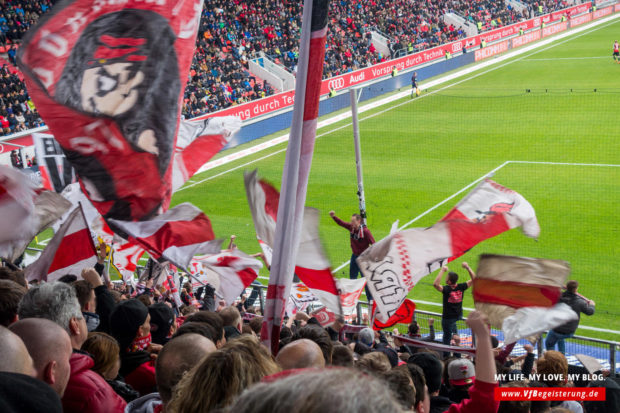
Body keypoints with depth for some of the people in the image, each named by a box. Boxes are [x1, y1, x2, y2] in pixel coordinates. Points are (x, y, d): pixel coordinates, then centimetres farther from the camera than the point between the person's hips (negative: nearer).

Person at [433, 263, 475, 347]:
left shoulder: (446, 289, -30)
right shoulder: (461, 287, -16)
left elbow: (435, 284, -45)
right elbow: (474, 279, -8)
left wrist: (442, 270, -42)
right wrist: (468, 268, -13)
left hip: (448, 317, -5)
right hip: (459, 315, 5)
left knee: (447, 336, 12)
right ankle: (455, 333, 40)